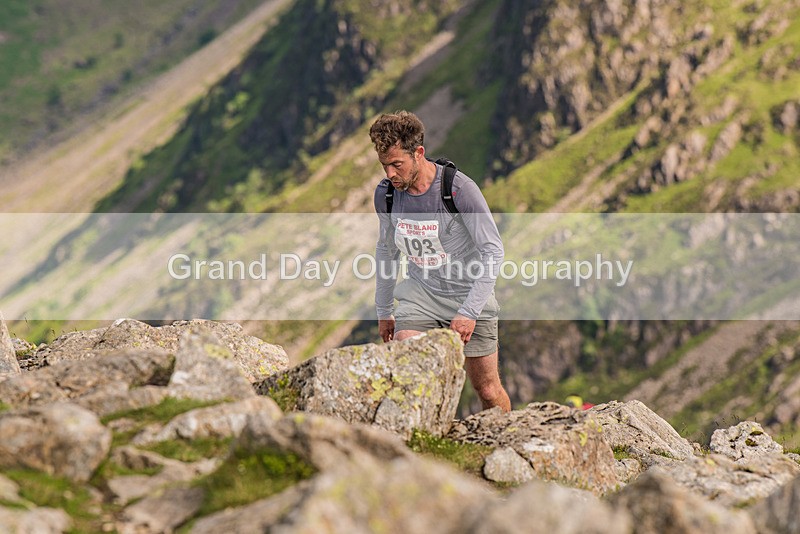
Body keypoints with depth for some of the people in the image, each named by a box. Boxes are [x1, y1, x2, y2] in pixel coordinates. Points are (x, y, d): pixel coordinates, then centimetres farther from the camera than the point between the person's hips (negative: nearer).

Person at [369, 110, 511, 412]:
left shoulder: (460, 189, -21)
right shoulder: (385, 194, -6)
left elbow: (493, 251, -16)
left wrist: (469, 312, -20)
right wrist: (384, 311, 17)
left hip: (469, 293, -3)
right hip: (421, 293, 3)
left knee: (488, 391, 3)